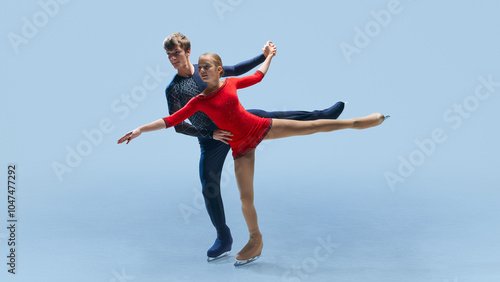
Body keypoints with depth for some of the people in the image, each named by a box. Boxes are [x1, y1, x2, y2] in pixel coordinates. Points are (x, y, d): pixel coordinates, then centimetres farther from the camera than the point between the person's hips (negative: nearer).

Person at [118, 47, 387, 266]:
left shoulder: (231, 82, -1)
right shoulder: (198, 101, -5)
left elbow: (258, 76, 17)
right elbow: (170, 120, -6)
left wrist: (268, 57, 27)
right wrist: (140, 130, -12)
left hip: (260, 128, 0)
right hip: (241, 147, 0)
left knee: (309, 126, -4)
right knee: (246, 197, 1)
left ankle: (355, 122, 11)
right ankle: (255, 241, 21)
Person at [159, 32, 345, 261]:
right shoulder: (173, 90, -11)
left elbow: (236, 70, 13)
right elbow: (178, 126, -15)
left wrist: (263, 56, 8)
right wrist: (211, 134, -24)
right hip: (211, 139, -2)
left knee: (272, 119, -4)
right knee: (209, 188, -4)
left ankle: (321, 116, 19)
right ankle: (223, 239, 11)